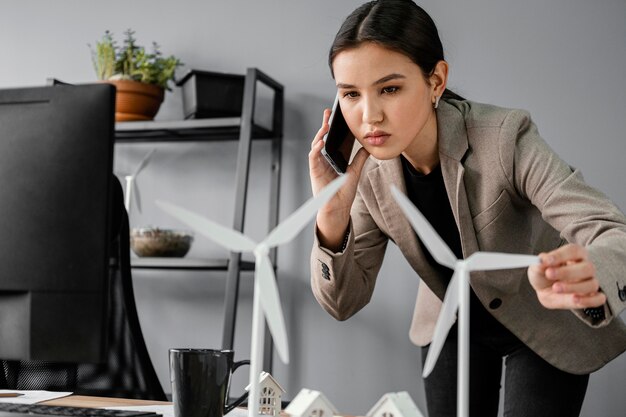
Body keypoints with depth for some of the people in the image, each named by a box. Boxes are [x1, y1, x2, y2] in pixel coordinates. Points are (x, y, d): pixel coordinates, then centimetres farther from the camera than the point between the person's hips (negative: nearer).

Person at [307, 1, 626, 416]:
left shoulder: (504, 137, -31)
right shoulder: (368, 172, -18)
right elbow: (343, 302, -14)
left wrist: (589, 278, -61)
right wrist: (332, 216, -33)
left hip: (545, 325, -3)